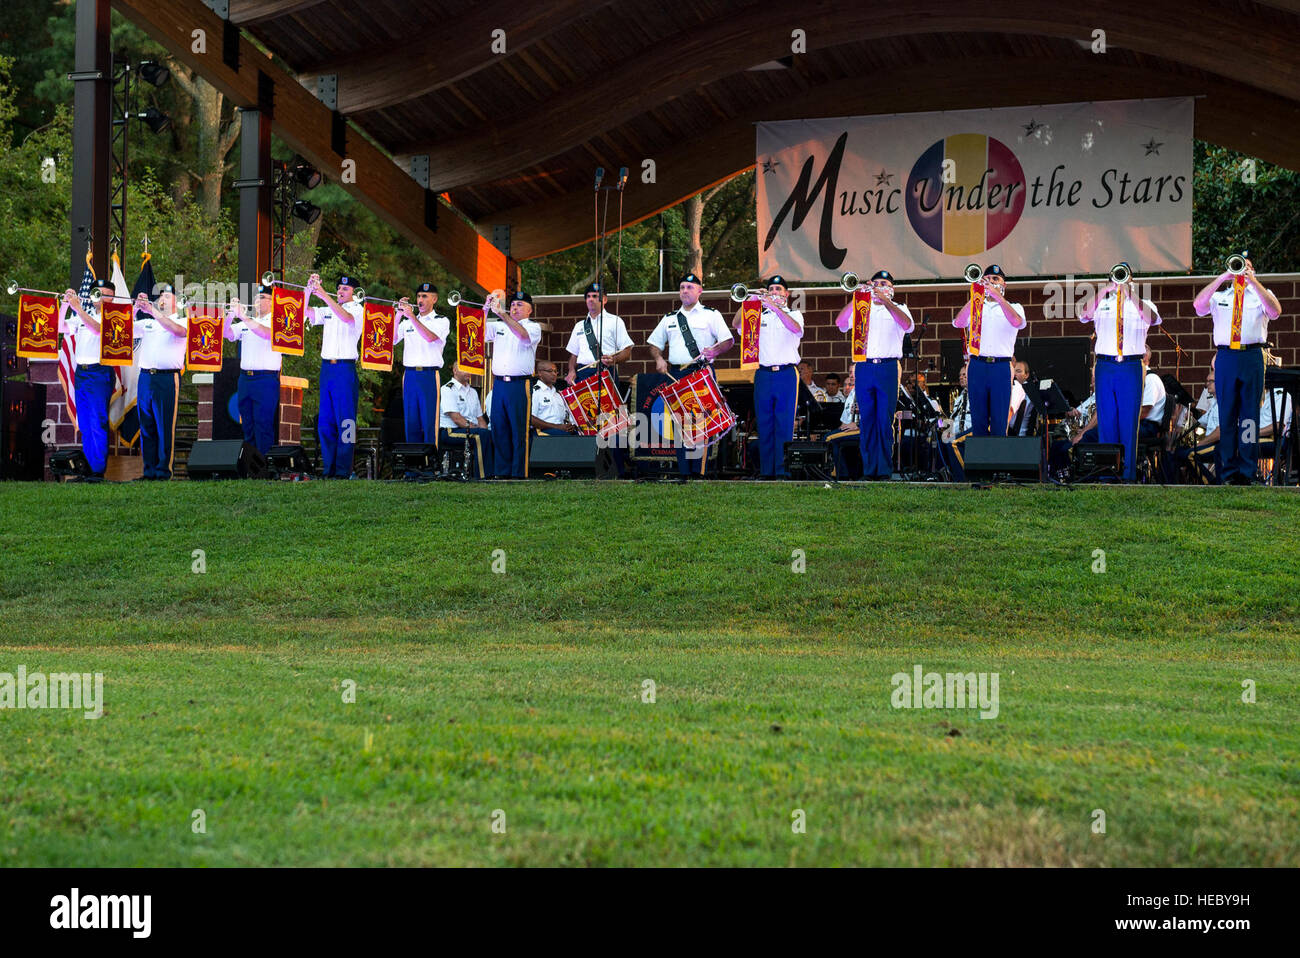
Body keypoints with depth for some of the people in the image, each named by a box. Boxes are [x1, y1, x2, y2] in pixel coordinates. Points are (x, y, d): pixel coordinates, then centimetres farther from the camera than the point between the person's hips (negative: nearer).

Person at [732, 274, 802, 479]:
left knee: (784, 424, -7)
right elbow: (736, 324, 3)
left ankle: (782, 470, -7)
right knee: (764, 424, 2)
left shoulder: (794, 314, 9)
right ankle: (765, 471, 5)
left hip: (786, 374, -3)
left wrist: (775, 307, -21)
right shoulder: (759, 316, 17)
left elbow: (796, 328, -14)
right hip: (763, 375, 3)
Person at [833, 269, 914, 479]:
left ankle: (885, 469, -2)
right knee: (866, 420, 2)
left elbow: (907, 325, -11)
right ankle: (869, 468, 5)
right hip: (863, 368, 2)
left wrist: (885, 301, -18)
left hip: (887, 369, -2)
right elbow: (840, 322, 0)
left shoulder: (898, 309, 11)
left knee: (885, 421, -4)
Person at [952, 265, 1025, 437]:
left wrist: (998, 296, -18)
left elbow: (1017, 322, -12)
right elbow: (958, 323, -2)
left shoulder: (1014, 307, 12)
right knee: (978, 419, 2)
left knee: (999, 421, -4)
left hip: (1001, 366, -1)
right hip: (977, 366, 2)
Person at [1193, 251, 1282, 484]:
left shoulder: (1262, 295, 13)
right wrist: (1222, 278, -7)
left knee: (1249, 413, -2)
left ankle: (1246, 471, 1)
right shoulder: (1219, 297, 17)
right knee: (1226, 414, 1)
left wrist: (1253, 281, -12)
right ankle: (1228, 471, 5)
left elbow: (1275, 312, -8)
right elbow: (1198, 305, -2)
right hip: (1225, 358, 1)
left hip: (1252, 358, -1)